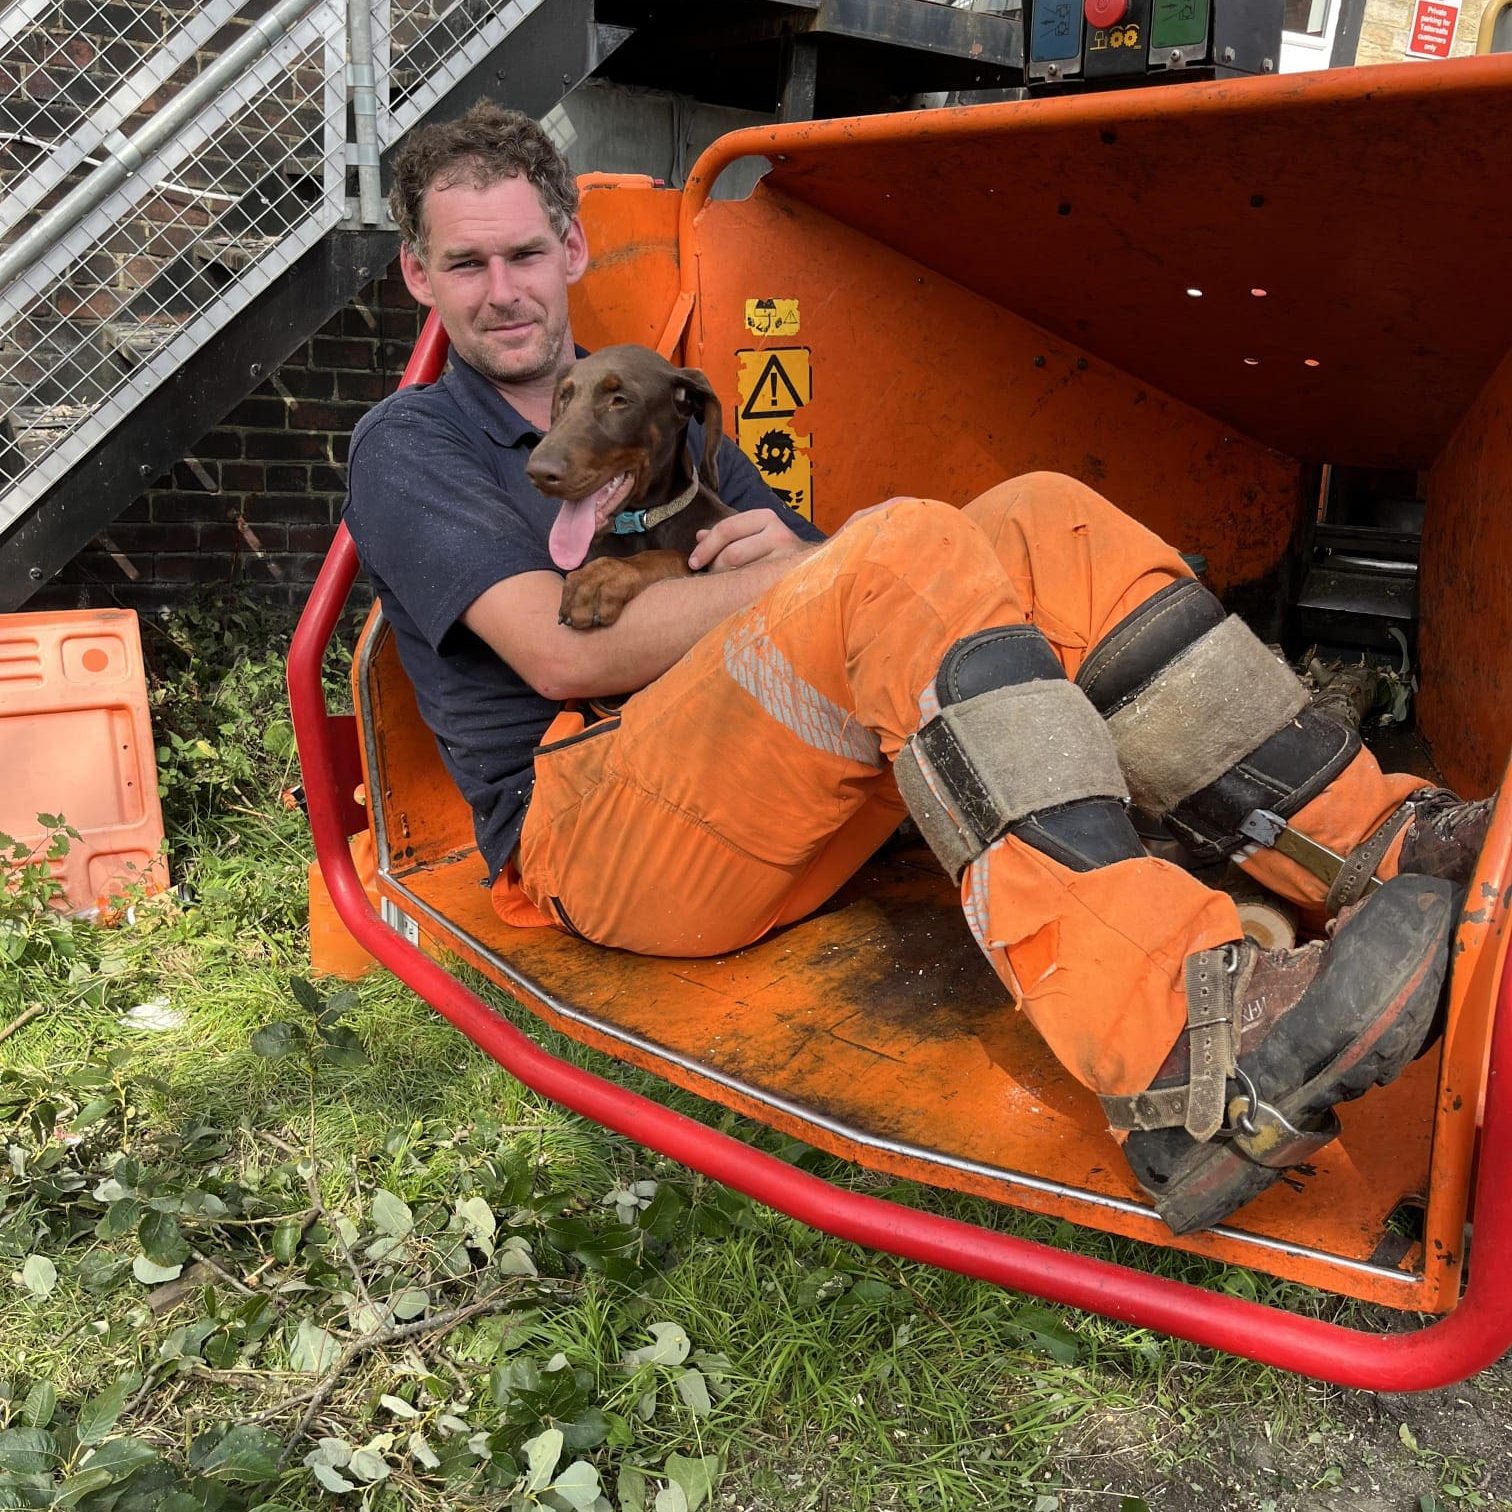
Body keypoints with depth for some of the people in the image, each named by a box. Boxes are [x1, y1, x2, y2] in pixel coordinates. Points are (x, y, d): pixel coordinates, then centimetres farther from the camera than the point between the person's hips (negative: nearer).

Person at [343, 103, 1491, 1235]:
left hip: (788, 820, 6)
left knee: (1043, 524, -11)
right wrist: (783, 579, -7)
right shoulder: (408, 445, 8)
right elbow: (558, 651, -10)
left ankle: (1376, 856, -17)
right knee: (908, 550, -29)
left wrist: (806, 562, -6)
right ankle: (1180, 1065, -45)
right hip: (593, 841, -6)